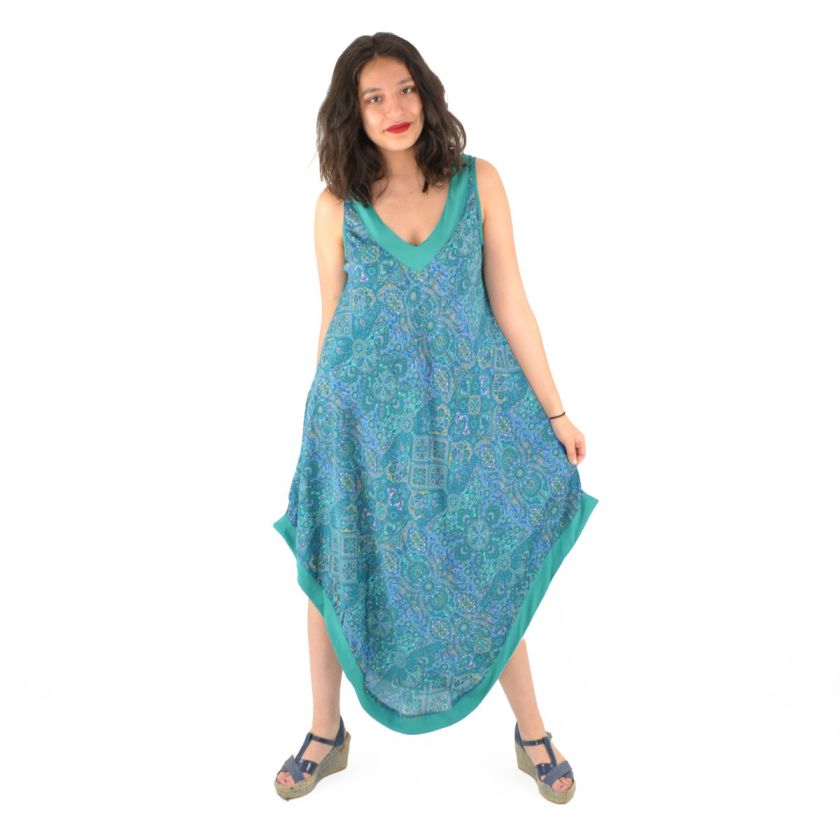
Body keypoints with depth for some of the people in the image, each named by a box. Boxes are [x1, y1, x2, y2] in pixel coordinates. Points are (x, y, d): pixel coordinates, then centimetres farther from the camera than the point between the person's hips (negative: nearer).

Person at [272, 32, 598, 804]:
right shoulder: (337, 205, -2)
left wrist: (555, 412, 0)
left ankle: (532, 733, 30)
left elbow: (509, 303, -1)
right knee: (336, 571, 9)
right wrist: (319, 423, 11)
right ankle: (327, 734, 32)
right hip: (363, 412, 1)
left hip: (466, 410, 0)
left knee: (487, 573, 10)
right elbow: (331, 322, 5)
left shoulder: (478, 182, -3)